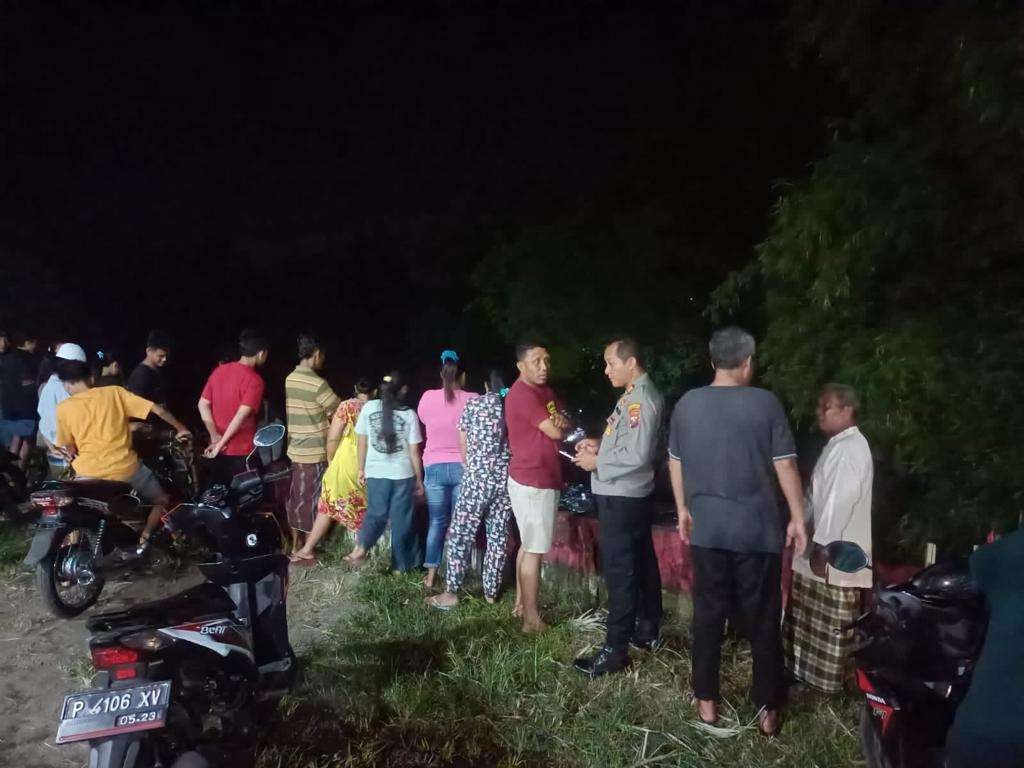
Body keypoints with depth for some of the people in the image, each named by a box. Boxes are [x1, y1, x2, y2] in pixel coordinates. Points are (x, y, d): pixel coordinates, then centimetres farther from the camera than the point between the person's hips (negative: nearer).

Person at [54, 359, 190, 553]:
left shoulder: (64, 408, 3)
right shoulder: (115, 392, 3)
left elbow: (68, 449, 9)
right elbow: (158, 410, 0)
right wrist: (181, 429, 15)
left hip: (89, 473, 1)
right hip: (126, 469, 0)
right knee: (162, 500, 21)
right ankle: (143, 540, 8)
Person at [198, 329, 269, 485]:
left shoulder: (219, 371, 3)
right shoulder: (255, 380, -16)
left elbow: (203, 404, 2)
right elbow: (241, 416, -24)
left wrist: (215, 436, -3)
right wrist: (221, 443, -19)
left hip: (219, 451, 6)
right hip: (242, 451, -6)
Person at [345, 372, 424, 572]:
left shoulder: (369, 407, -3)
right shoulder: (409, 414, -7)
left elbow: (362, 442, 3)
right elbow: (414, 452, -4)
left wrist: (361, 469, 15)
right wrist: (419, 479, 5)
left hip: (376, 472, 2)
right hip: (403, 474, -1)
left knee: (376, 513, 13)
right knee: (401, 518, 9)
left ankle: (360, 547, -11)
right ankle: (400, 565, 15)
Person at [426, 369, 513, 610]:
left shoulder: (474, 404, 2)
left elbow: (464, 447, 8)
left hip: (478, 478, -3)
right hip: (507, 480, 3)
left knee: (461, 534, 3)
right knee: (499, 536, 10)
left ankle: (451, 592, 5)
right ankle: (491, 592, 17)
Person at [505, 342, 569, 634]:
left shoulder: (545, 391, 12)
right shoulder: (521, 394, -19)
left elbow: (562, 424, 11)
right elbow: (555, 433, -20)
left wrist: (561, 421, -11)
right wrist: (557, 425, 1)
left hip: (542, 479, 10)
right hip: (533, 481, -10)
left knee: (528, 545, 17)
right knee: (535, 550, -4)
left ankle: (522, 603, 28)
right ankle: (532, 619, 3)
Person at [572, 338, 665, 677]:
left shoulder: (642, 399, -19)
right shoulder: (633, 394, 12)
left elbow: (637, 454, -25)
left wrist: (597, 463, -15)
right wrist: (599, 444, 6)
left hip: (621, 497, -10)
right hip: (627, 495, 10)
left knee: (619, 572, -4)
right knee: (641, 564, 18)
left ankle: (616, 649, 3)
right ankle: (648, 631, 32)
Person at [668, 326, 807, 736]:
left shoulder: (687, 404, 1)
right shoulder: (765, 402, -9)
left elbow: (675, 463, 9)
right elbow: (785, 465, -7)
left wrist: (683, 509, 20)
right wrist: (797, 518, 3)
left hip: (707, 529, 3)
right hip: (758, 529, -2)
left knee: (708, 615, 12)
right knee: (762, 620, 9)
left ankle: (706, 701, 22)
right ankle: (767, 709, 18)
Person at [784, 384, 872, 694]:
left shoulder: (850, 448, -18)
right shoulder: (838, 445, 14)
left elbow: (840, 503, -24)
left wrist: (822, 547, -23)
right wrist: (815, 544, 20)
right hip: (822, 550, 10)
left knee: (831, 630, 2)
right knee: (808, 624, 19)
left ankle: (830, 685, 14)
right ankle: (808, 676, 31)